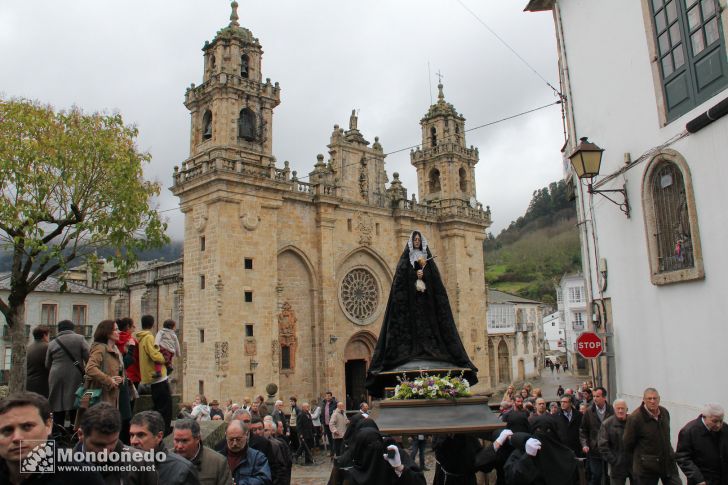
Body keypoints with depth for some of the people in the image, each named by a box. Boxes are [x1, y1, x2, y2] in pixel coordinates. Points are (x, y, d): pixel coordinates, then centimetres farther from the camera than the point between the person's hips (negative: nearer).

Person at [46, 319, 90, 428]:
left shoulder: (52, 343, 10)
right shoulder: (79, 338, 2)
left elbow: (47, 365, 15)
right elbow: (89, 357, -6)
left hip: (56, 379, 2)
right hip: (75, 378, -2)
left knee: (58, 416, 8)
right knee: (75, 414, 1)